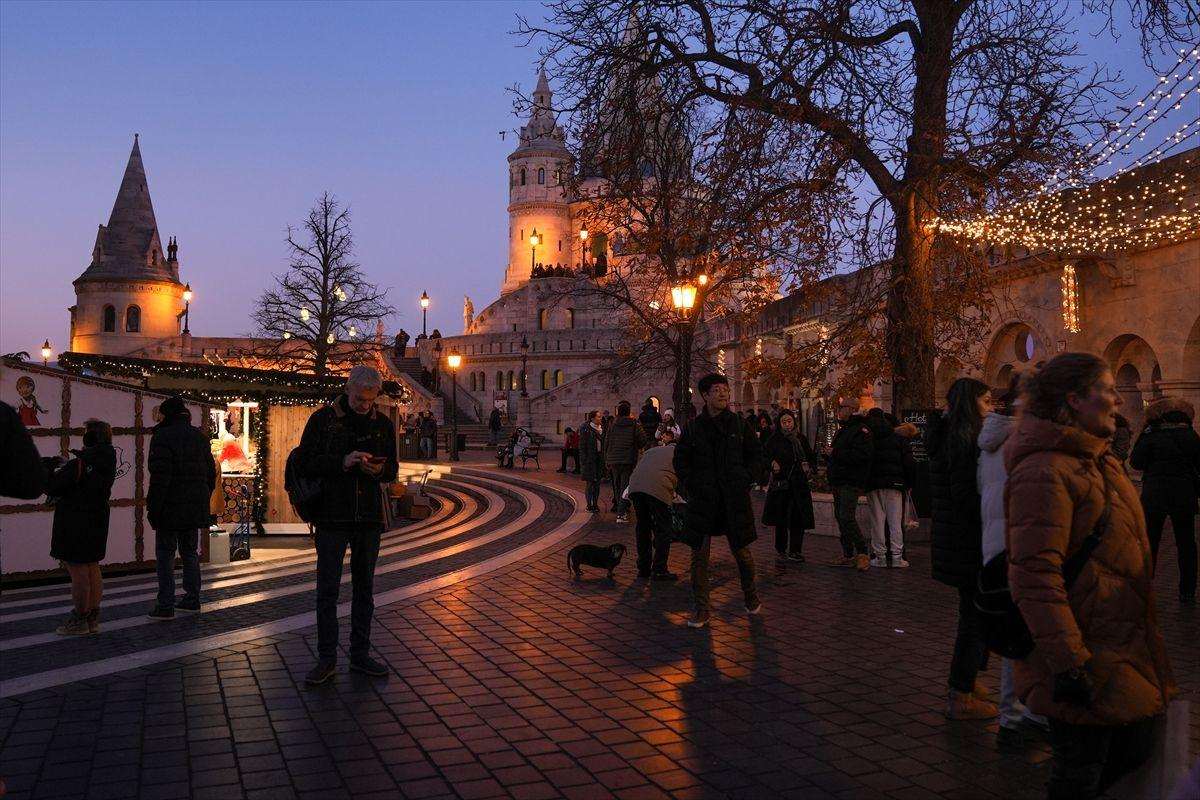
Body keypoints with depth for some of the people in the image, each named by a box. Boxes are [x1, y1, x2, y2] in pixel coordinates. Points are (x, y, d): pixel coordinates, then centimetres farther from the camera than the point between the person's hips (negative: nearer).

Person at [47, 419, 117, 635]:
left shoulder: (79, 465, -20)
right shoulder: (108, 462, 3)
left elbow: (53, 487, -14)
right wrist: (65, 466, 18)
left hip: (74, 524, -8)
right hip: (97, 521, 8)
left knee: (78, 571, -1)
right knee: (92, 568, 14)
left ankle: (79, 621, 5)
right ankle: (93, 618, 21)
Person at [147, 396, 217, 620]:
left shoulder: (162, 437, -11)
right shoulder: (200, 437, 12)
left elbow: (160, 476, -18)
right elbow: (211, 472, 15)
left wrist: (153, 508, -15)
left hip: (170, 508, -7)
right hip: (195, 508, 7)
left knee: (165, 554, 0)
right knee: (190, 552, 15)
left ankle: (166, 606, -1)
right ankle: (192, 600, 18)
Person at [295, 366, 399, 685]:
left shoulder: (382, 423, 8)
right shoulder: (323, 419, -3)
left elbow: (392, 469, 12)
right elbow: (304, 464, -6)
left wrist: (379, 469, -12)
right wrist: (342, 462, -21)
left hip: (370, 517, 4)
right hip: (332, 516, -3)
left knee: (364, 588, 11)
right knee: (327, 590, 0)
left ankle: (360, 655, 22)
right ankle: (327, 659, 10)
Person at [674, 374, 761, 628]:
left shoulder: (740, 424, 4)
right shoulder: (693, 427, 4)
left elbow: (754, 455, 12)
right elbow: (680, 460, 12)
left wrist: (745, 481, 3)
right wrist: (690, 487, 3)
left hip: (734, 498, 0)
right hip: (702, 499, 0)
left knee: (741, 551, 5)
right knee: (699, 555, 0)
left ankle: (751, 597, 29)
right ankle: (702, 609, 8)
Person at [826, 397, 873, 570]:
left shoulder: (860, 430, -11)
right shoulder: (842, 430, 20)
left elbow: (862, 455, -24)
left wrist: (836, 453, -20)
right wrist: (830, 469, 13)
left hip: (851, 483, -10)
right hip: (838, 482, 10)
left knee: (847, 518, -15)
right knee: (840, 518, 11)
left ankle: (862, 553, -7)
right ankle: (848, 555, 17)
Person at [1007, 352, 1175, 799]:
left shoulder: (1097, 461, 13)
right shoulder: (1045, 470, -21)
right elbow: (1034, 575, -27)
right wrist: (1068, 663, -28)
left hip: (1125, 651, 10)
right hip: (1089, 661, -10)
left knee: (1135, 752, 20)